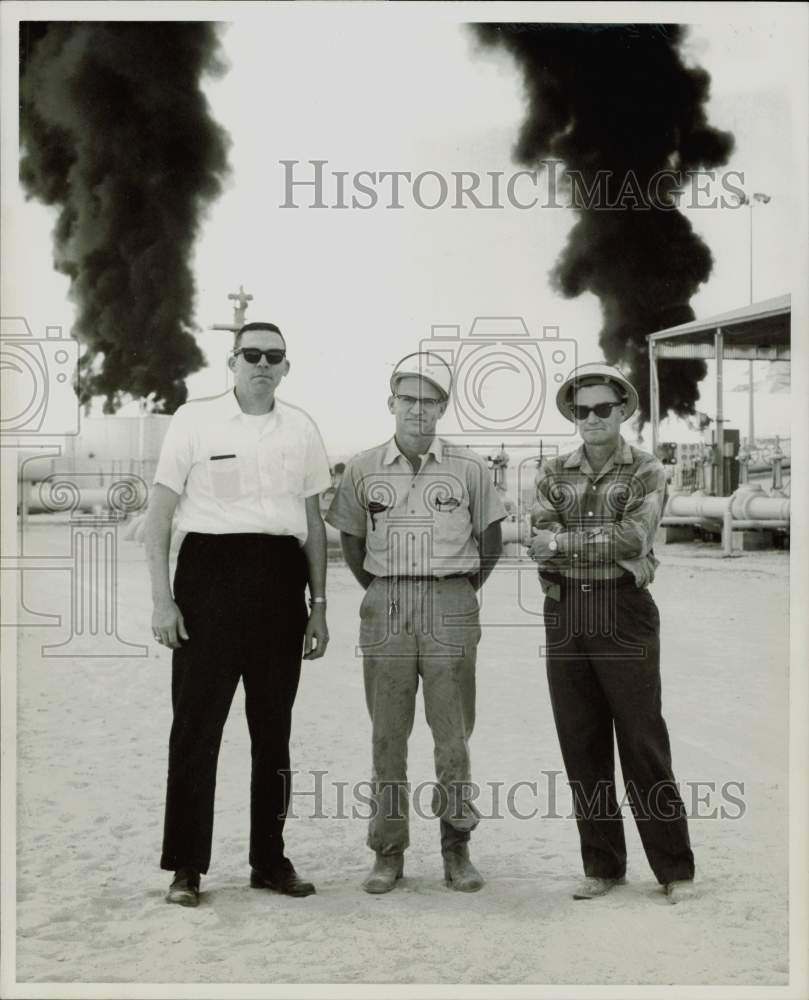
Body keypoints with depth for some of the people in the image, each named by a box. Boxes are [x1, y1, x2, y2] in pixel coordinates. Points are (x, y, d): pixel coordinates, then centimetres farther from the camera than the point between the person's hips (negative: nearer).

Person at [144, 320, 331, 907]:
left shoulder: (301, 429, 10)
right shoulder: (195, 419, 0)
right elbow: (159, 515, -1)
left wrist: (318, 605, 10)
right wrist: (162, 599, -8)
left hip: (281, 579, 4)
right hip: (212, 571, -3)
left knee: (273, 726, 10)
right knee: (197, 723, -1)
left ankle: (270, 859, 22)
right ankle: (186, 867, 10)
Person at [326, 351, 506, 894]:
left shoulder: (469, 468, 2)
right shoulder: (363, 469, 4)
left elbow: (490, 541, 11)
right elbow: (352, 542, 14)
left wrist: (460, 594, 7)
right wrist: (382, 594, 9)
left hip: (451, 608, -1)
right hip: (385, 607, 1)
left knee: (453, 732, 3)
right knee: (388, 734, 4)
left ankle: (457, 848, 15)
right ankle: (389, 851, 14)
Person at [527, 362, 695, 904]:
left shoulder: (648, 472, 2)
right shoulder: (554, 473, 11)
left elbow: (634, 536, -14)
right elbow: (541, 544, -4)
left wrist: (566, 542, -12)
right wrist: (608, 544, -14)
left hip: (624, 614, -3)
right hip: (565, 614, 4)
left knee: (643, 743, 0)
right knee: (581, 746, 7)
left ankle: (675, 869, 12)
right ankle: (602, 865, 19)